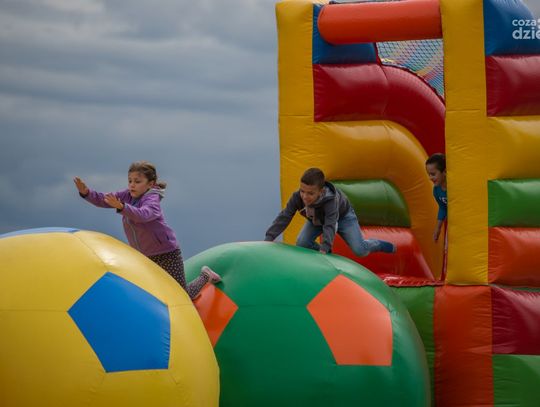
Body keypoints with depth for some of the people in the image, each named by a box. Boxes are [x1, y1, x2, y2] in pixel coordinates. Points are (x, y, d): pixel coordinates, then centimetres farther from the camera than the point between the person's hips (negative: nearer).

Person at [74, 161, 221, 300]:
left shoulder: (152, 200, -25)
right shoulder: (127, 195, -3)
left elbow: (142, 215, -46)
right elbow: (103, 200, -7)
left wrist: (121, 207, -61)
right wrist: (86, 192, -25)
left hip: (167, 254, -7)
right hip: (143, 256, 7)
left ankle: (205, 276, 28)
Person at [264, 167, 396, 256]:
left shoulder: (330, 200, -48)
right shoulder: (297, 197, -36)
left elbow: (330, 226, -53)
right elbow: (284, 217, -33)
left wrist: (323, 249, -64)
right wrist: (268, 239, -41)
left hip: (342, 215, -4)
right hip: (317, 219, 4)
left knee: (360, 250, -13)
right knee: (301, 244, -17)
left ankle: (382, 245, 21)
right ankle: (328, 253, 11)